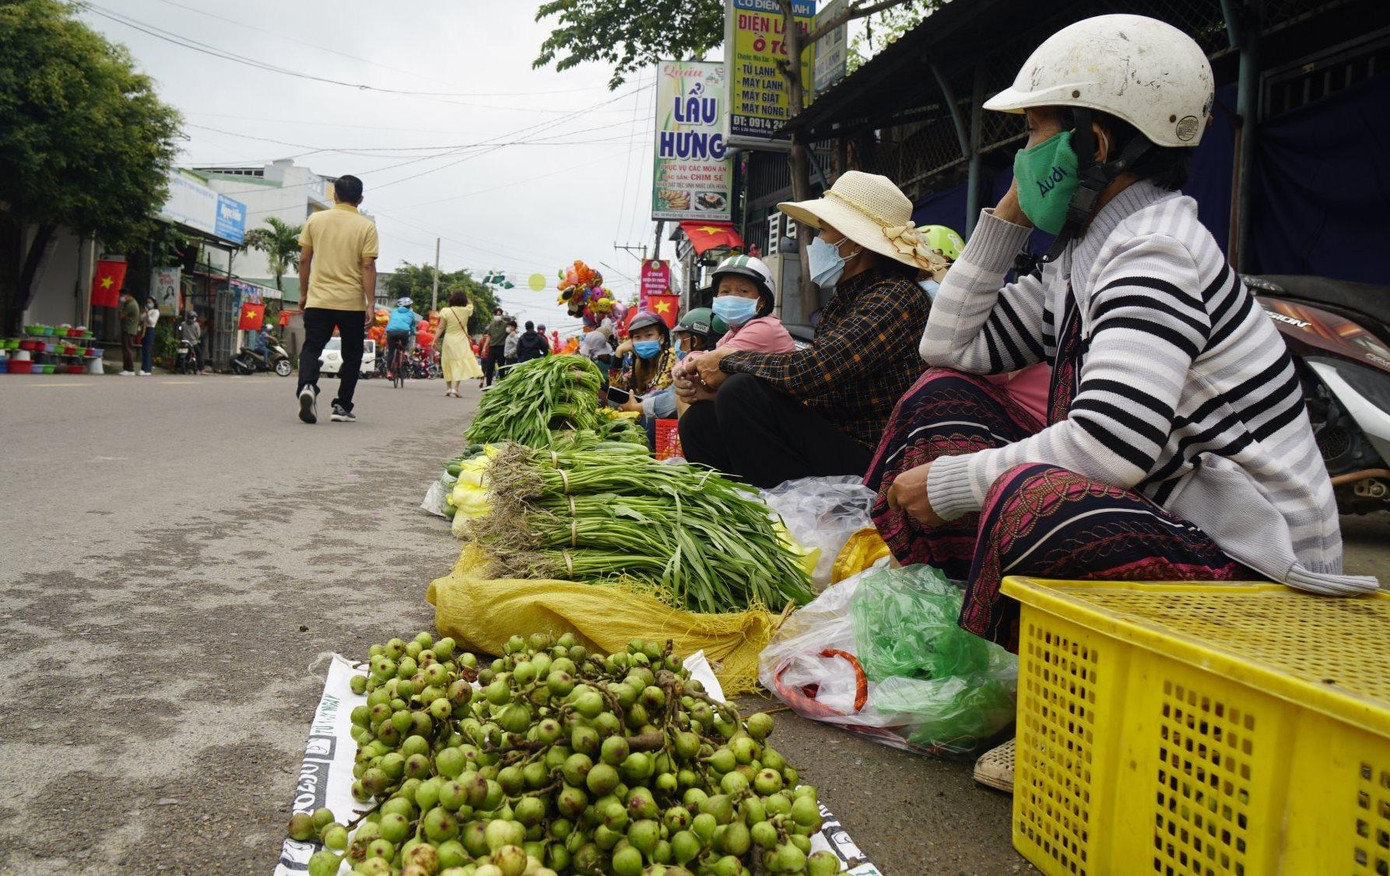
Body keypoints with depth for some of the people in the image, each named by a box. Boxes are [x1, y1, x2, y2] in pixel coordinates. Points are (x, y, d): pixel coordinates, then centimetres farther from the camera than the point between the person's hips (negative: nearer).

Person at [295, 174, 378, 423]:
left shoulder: (315, 220, 6)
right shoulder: (366, 227, -1)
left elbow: (304, 260, 7)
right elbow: (368, 266, -8)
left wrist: (304, 293, 17)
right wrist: (371, 304, -7)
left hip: (318, 299, 1)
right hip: (352, 302, -1)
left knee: (311, 349, 4)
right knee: (351, 356, 11)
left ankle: (308, 386, -24)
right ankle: (342, 407, 12)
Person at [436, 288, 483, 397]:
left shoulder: (446, 311, -6)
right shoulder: (466, 310, -4)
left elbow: (441, 328, -5)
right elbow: (470, 303, 20)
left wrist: (435, 340, 1)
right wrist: (463, 295, 17)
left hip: (448, 340, 1)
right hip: (461, 341, -1)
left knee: (448, 363, 14)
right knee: (460, 364, -3)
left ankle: (448, 387, 20)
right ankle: (455, 388, -15)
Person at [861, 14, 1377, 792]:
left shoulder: (1157, 253, -18)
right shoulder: (1086, 254, 10)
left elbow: (1112, 446, -30)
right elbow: (953, 345, 14)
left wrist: (947, 482, -19)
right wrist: (1006, 220, 8)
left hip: (1253, 573, -9)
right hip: (1165, 517, 9)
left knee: (1028, 501, -40)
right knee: (943, 398, 6)